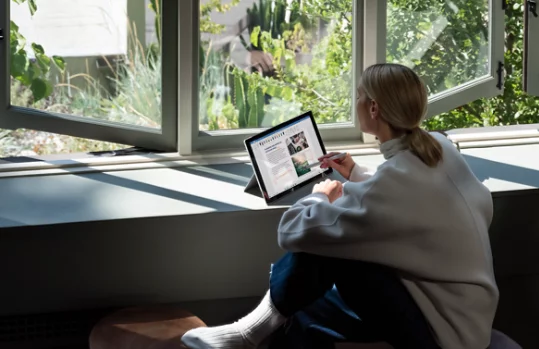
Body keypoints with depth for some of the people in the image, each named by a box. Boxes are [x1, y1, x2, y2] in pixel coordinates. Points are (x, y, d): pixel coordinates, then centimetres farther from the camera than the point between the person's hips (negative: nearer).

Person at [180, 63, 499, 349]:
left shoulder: (396, 179, -26)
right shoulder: (440, 148, -1)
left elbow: (294, 231, -21)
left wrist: (321, 196, -1)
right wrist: (356, 175, 25)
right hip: (463, 311, 9)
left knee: (319, 243, -13)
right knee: (300, 316, 10)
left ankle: (267, 319, 8)